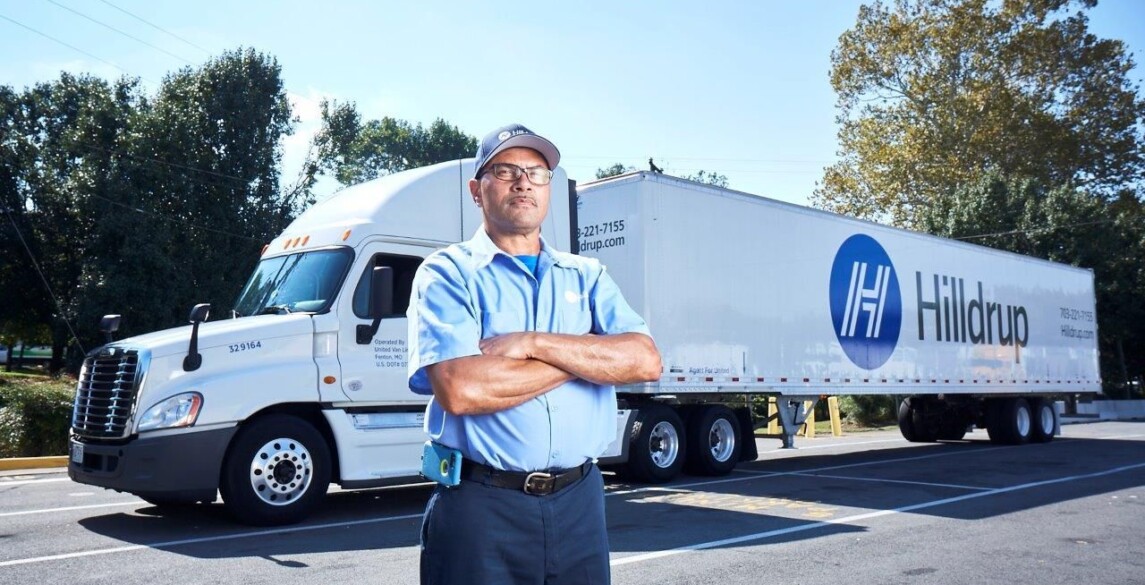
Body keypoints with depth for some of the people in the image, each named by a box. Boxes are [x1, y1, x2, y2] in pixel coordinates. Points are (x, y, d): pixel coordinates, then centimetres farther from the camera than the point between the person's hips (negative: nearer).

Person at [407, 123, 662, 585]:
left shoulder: (585, 276, 11)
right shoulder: (447, 272, -3)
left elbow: (645, 360, -5)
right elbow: (458, 390, -19)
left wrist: (533, 343, -15)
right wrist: (588, 355, -10)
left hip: (579, 500, 4)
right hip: (481, 506, -4)